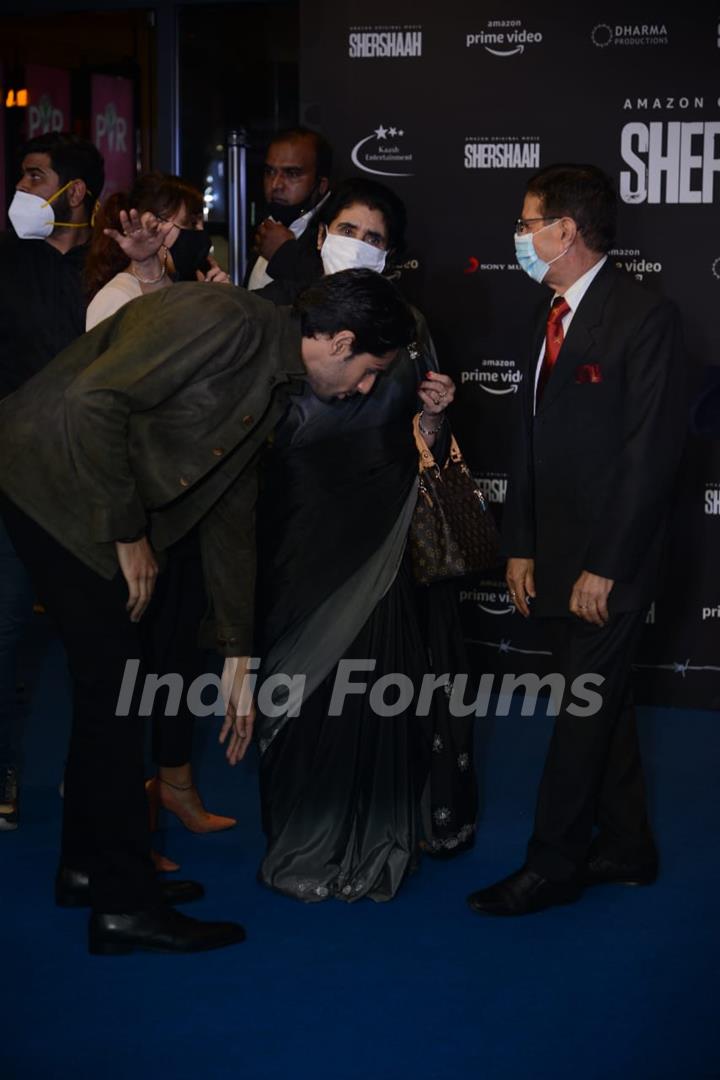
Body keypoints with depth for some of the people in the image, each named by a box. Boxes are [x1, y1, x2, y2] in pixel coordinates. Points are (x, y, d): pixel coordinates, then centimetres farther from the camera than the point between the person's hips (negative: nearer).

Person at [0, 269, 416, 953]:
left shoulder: (276, 387, 11)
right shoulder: (224, 320, -19)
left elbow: (231, 517, 18)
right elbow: (92, 403, -26)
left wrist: (238, 659, 19)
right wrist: (126, 532, -18)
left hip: (107, 504, 10)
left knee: (108, 679, 16)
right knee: (113, 680, -7)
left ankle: (88, 866, 30)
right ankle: (124, 903, 1)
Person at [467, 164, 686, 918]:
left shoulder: (644, 318, -14)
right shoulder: (550, 316, 11)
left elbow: (651, 454, -17)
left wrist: (606, 567, -18)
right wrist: (521, 546, 9)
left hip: (609, 563, -8)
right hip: (556, 558, 8)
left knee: (587, 709, 0)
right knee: (600, 705, 15)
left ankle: (552, 866, 10)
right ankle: (625, 849, 27)